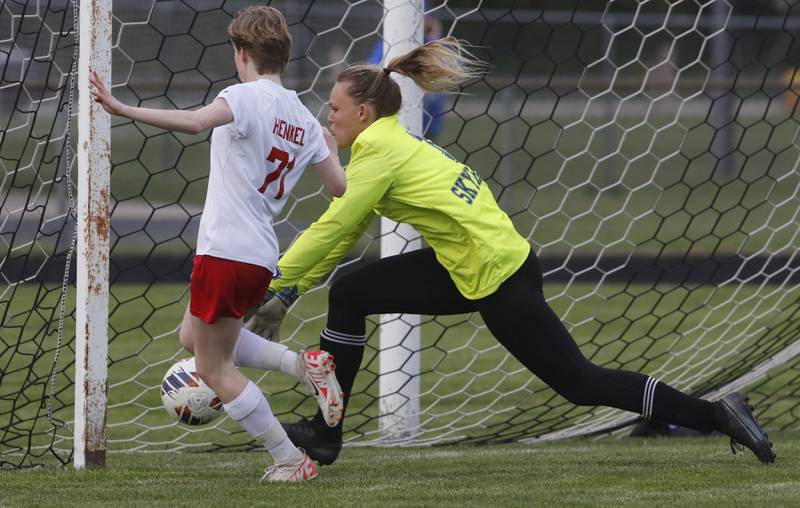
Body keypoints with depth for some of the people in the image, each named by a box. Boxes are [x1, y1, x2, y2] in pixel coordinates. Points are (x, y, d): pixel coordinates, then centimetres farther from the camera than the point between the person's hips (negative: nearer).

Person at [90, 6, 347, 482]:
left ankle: (290, 460, 2)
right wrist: (332, 148, 37)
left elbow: (194, 122, -31)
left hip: (226, 252, -8)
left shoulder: (247, 96, -11)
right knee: (193, 338, 28)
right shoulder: (305, 121, 12)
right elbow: (340, 187, 15)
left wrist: (122, 109, -38)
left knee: (214, 368, 4)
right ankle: (304, 364, 14)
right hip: (263, 257, 8)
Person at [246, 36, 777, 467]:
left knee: (579, 382, -3)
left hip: (497, 275, -10)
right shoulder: (389, 142, 12)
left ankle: (718, 415, 3)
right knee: (348, 294, 5)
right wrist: (288, 291, 13)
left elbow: (329, 230, -18)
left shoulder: (379, 153, -16)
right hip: (465, 268, 10)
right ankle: (325, 432, 8)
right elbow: (340, 234, 16)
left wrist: (270, 285, -11)